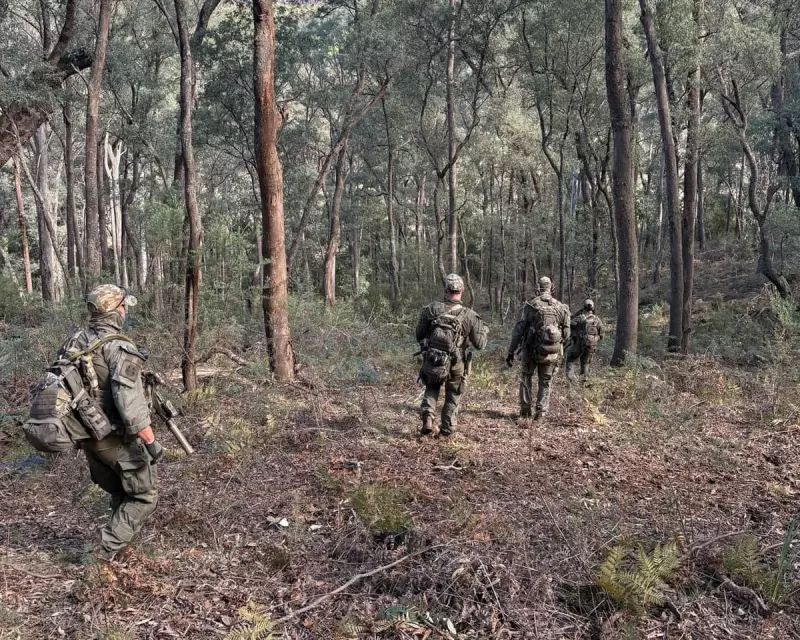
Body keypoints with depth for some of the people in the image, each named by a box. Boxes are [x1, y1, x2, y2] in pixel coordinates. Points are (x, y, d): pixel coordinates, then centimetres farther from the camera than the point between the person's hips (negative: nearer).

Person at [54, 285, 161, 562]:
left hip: (87, 437, 8)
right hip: (118, 438, -8)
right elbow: (130, 401, -27)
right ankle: (108, 547, 2)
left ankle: (120, 541, 33)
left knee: (119, 494, 25)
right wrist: (151, 440, -22)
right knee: (144, 497, 9)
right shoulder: (119, 348, -21)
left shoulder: (72, 342, 3)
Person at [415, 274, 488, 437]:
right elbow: (479, 344, -4)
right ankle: (447, 429, 28)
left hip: (431, 363, 1)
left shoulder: (431, 309, -8)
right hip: (456, 366, -1)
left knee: (431, 388, 27)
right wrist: (484, 331, 15)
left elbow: (419, 335, 1)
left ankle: (428, 417, 7)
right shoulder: (469, 315, -11)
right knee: (453, 397, 22)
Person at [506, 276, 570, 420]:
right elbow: (566, 333, 5)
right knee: (545, 383, 16)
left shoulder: (530, 305, -6)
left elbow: (518, 330, -8)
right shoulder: (561, 307, 2)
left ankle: (525, 410, 17)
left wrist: (511, 352, -4)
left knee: (526, 377, 18)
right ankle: (541, 412, 10)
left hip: (532, 350, -1)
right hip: (552, 353, 2)